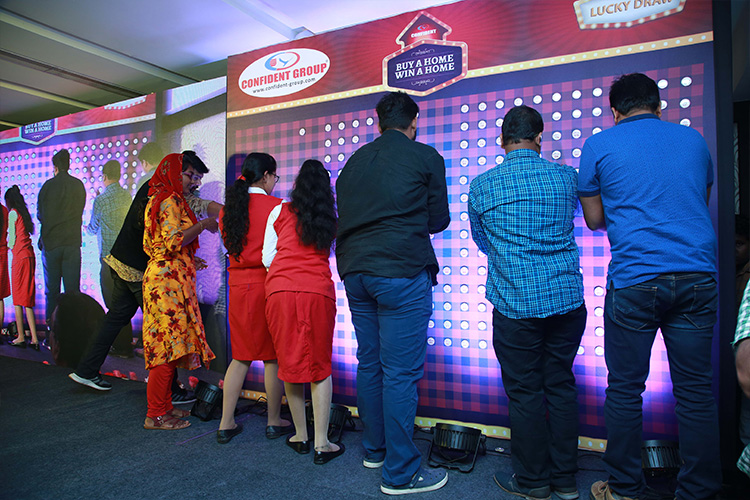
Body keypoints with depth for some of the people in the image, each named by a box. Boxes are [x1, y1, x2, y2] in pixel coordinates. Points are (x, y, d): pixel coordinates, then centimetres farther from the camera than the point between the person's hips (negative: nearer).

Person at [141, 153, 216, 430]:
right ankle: (156, 415, 3)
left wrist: (190, 260, 23)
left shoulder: (157, 199, 20)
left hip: (160, 276, 10)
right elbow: (173, 242, -21)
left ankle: (164, 406, 22)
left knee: (166, 345, 13)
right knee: (169, 345, -5)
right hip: (170, 279, -10)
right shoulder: (169, 200, -10)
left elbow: (149, 245, 22)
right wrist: (202, 224, -10)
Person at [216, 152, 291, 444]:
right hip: (266, 285, -5)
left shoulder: (228, 208, 8)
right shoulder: (274, 206, -10)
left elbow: (230, 245, 16)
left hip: (238, 286, 6)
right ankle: (274, 422, 20)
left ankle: (226, 424, 19)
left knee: (241, 357, 15)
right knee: (273, 357, 7)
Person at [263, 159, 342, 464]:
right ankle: (321, 444, 7)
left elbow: (267, 258, 11)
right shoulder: (333, 218, 13)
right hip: (318, 291, 0)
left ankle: (301, 437, 22)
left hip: (279, 289, 1)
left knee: (289, 363, 11)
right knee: (320, 366, 7)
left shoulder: (279, 212, 11)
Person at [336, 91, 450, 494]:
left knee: (369, 363, 16)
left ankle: (375, 449, 30)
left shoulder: (354, 160, 14)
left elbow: (344, 216, 15)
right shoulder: (425, 157, 0)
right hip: (402, 272, -6)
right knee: (401, 371, -1)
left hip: (354, 271, 7)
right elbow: (438, 220, 5)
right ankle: (400, 472, 9)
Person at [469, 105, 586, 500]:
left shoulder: (481, 186, -2)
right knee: (561, 386, 14)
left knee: (525, 392, 8)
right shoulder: (567, 177, 4)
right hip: (568, 299, 4)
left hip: (516, 303, -3)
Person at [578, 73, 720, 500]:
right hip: (697, 278, 4)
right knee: (696, 391, 10)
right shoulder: (693, 139, 14)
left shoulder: (599, 146, 4)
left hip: (634, 282, -3)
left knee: (625, 389, 7)